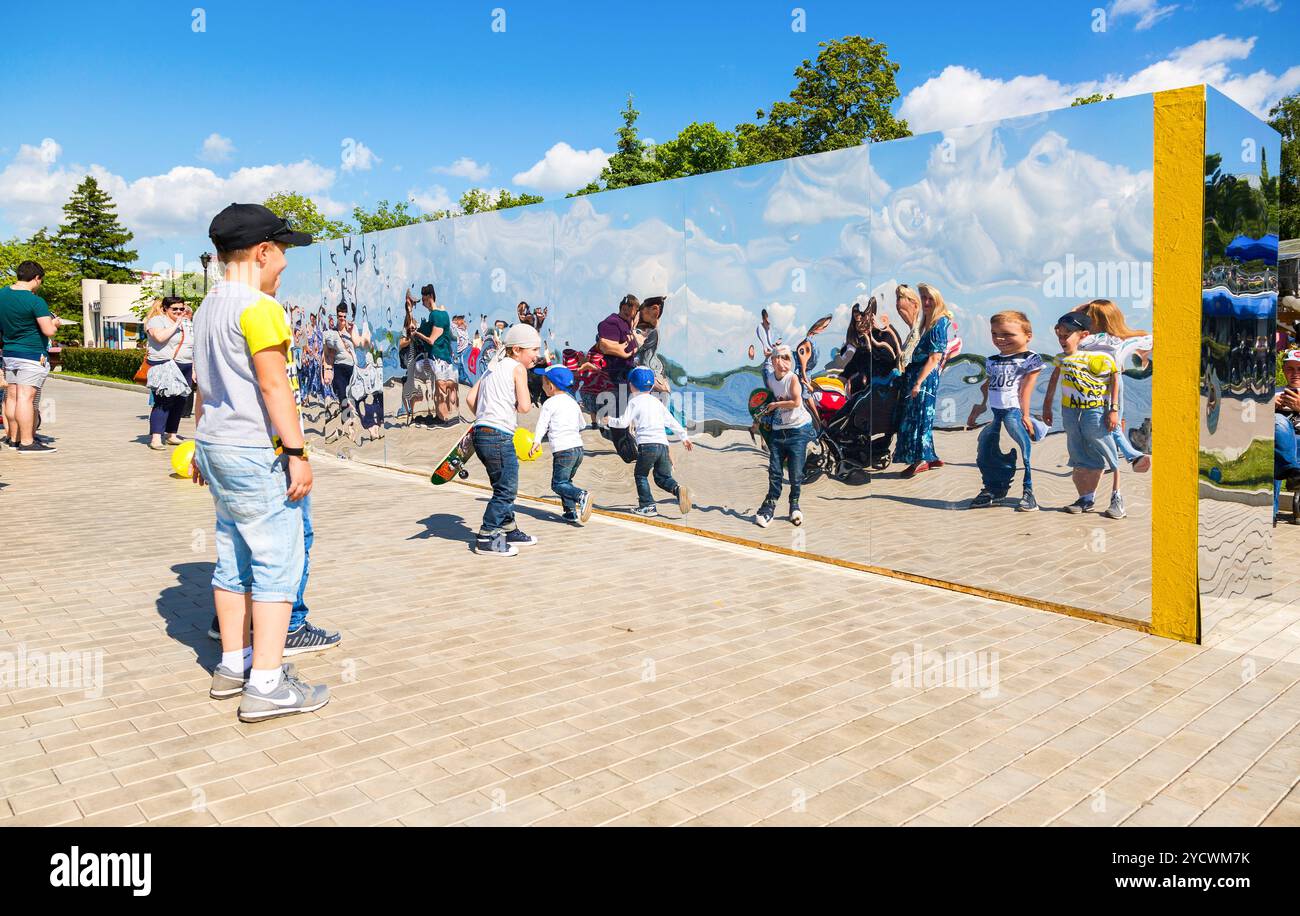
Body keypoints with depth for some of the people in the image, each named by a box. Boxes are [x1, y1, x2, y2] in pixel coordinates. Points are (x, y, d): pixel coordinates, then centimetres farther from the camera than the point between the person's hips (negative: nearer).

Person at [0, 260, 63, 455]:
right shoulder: (35, 301, -17)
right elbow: (49, 331, -20)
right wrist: (55, 323, 0)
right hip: (32, 354, -8)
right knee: (26, 397, -8)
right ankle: (27, 442, -7)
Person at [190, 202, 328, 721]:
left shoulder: (209, 307, 15)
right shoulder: (259, 307, -14)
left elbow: (203, 386, 19)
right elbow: (273, 385, -19)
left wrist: (203, 448, 24)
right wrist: (296, 452, -18)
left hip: (217, 449, 10)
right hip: (257, 453, -10)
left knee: (233, 557, 15)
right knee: (277, 561, -6)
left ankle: (233, 664, 24)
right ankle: (266, 686, -4)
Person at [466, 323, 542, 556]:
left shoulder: (493, 367, 19)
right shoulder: (518, 368, -5)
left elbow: (470, 398, 15)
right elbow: (524, 406, -13)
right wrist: (523, 403, 9)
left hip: (481, 433, 9)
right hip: (499, 436, -9)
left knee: (505, 486, 21)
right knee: (506, 489, -2)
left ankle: (509, 530, 32)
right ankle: (486, 538, 0)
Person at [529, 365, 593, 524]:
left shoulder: (549, 403, -3)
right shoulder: (573, 402, 19)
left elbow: (542, 424, -14)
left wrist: (536, 441, -22)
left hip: (563, 450, -7)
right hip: (578, 448, 7)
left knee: (558, 484, -4)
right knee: (566, 481, 18)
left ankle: (582, 496, -28)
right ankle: (571, 512, 8)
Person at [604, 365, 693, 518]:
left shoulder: (634, 402, 3)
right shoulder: (657, 402, 21)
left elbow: (623, 422, -3)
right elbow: (671, 421, 23)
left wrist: (610, 421, 16)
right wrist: (684, 436, 32)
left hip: (647, 444, -5)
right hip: (663, 444, 6)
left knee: (640, 475, 10)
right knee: (663, 477, 11)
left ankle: (648, 506, 2)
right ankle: (678, 489, -18)